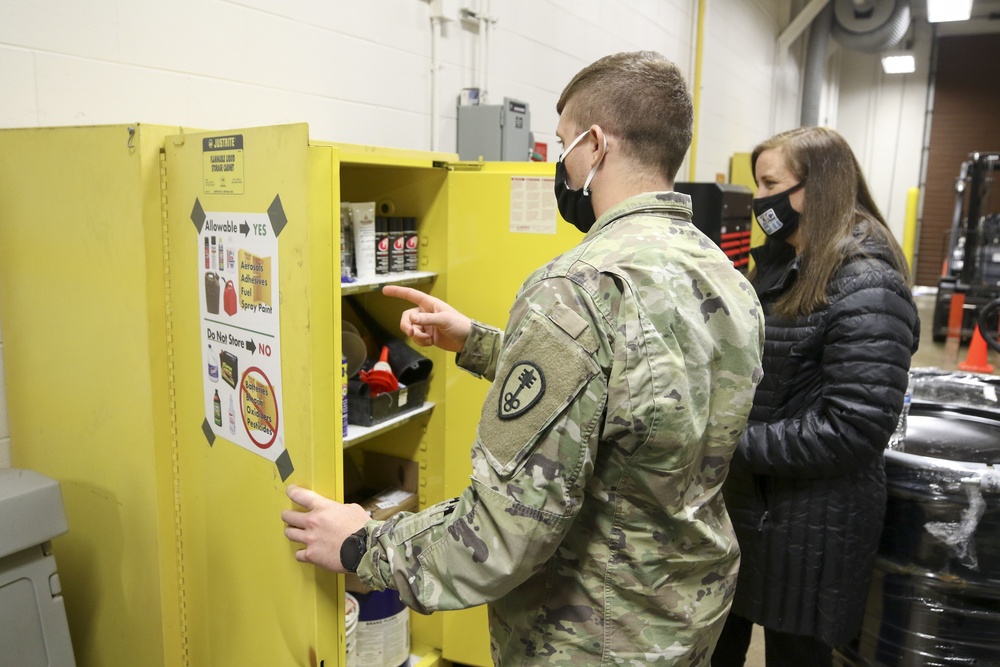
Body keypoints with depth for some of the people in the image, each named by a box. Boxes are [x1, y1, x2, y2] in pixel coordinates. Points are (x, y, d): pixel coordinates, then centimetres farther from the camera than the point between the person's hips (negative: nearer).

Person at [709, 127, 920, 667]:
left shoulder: (867, 286, -19)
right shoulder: (777, 263, 7)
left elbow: (854, 429, -24)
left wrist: (736, 444, -21)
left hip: (811, 523, -8)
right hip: (742, 501, 8)